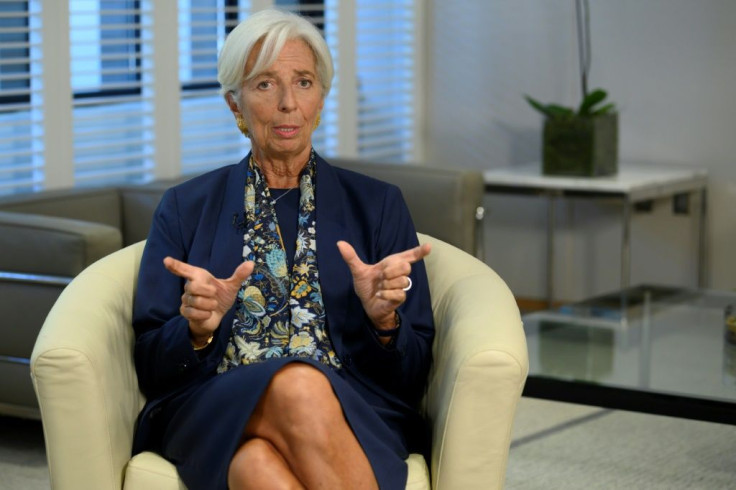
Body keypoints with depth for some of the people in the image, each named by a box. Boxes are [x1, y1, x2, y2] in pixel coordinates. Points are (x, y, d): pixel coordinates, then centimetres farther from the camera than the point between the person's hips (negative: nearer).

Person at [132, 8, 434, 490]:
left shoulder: (377, 205, 16)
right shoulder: (186, 208, 16)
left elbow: (412, 372, 11)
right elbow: (151, 366, 10)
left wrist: (383, 319, -11)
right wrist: (199, 328, -12)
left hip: (352, 412, 0)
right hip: (213, 411, 0)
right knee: (297, 385, -37)